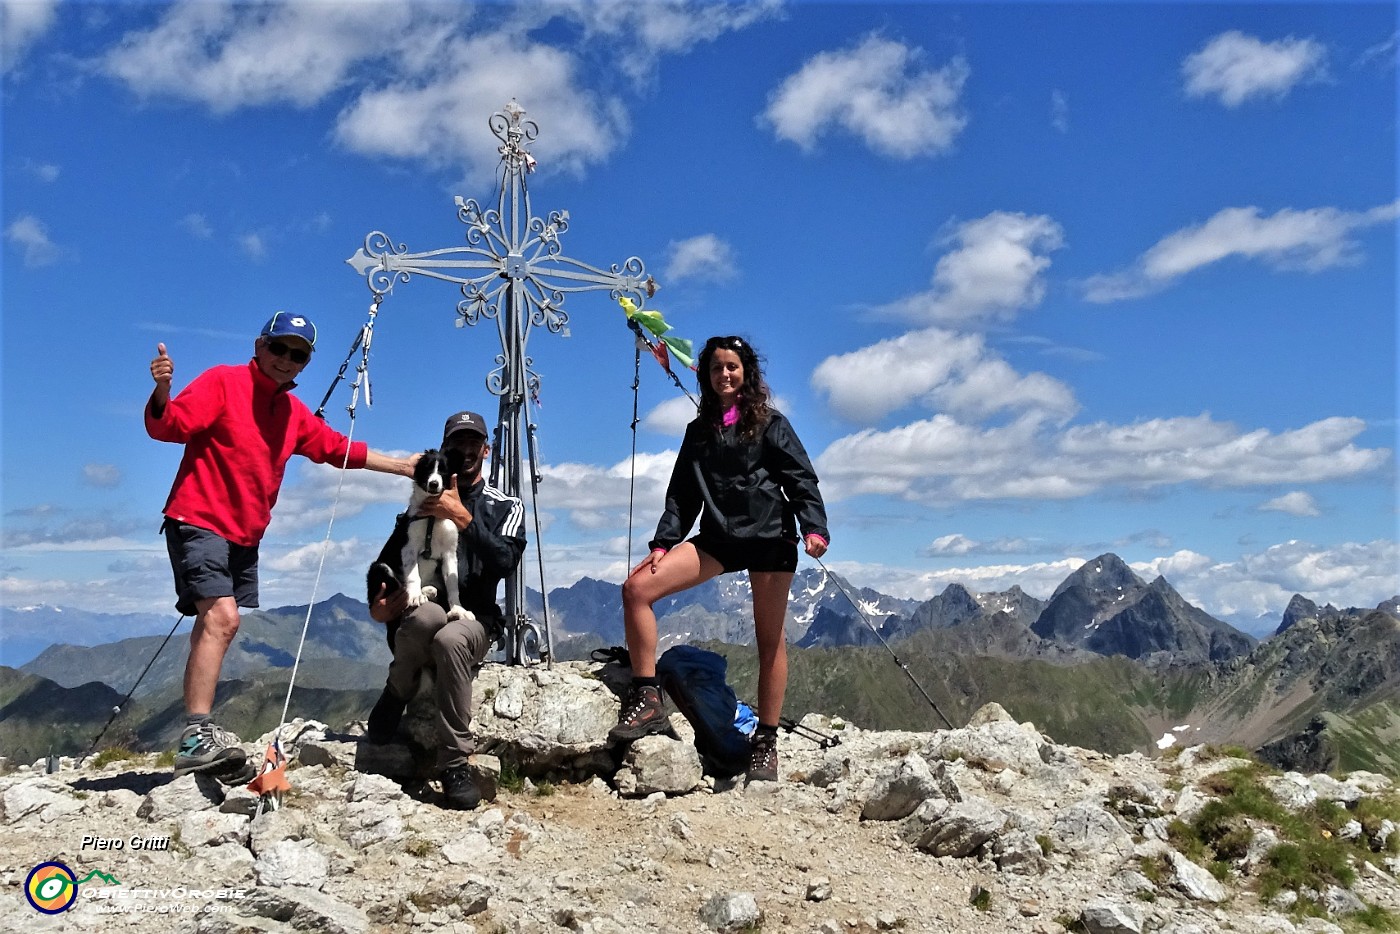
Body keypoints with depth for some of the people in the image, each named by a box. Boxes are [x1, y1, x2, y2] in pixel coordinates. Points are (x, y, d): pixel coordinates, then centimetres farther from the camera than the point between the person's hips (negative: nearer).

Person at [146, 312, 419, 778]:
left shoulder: (294, 413, 15)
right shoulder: (223, 382, -4)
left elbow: (338, 448, 23)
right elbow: (168, 426, -13)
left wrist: (401, 466, 22)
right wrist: (162, 393, -34)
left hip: (245, 538, 7)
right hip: (198, 523, -7)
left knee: (218, 627, 9)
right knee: (221, 616, -23)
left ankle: (198, 741, 17)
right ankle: (196, 736, -25)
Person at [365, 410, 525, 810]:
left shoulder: (507, 506, 9)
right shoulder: (424, 502, 14)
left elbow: (505, 561, -10)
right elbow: (387, 562, 12)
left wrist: (463, 518, -19)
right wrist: (378, 603, -8)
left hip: (474, 619, -1)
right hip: (417, 619, 1)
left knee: (449, 638, -38)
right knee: (427, 615, -38)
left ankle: (455, 766, -29)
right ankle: (398, 693, -7)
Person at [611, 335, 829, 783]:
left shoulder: (769, 423, 4)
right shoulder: (699, 431, 17)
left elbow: (800, 478, -3)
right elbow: (682, 494, 15)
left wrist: (814, 527, -19)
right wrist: (663, 543, 3)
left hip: (769, 538, -4)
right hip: (718, 539, 4)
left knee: (770, 640, 0)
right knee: (636, 588, -12)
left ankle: (766, 741, 13)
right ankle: (646, 700, -9)